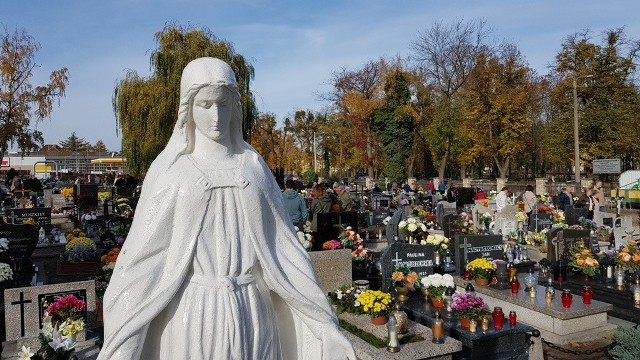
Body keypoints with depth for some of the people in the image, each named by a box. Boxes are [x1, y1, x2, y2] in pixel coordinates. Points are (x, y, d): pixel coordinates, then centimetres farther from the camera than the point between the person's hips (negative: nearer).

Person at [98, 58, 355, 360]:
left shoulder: (253, 166, 4)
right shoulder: (169, 169, -2)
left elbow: (282, 245, 4)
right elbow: (142, 258, -4)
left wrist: (324, 323, 2)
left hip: (251, 313, 2)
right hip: (190, 314, -2)